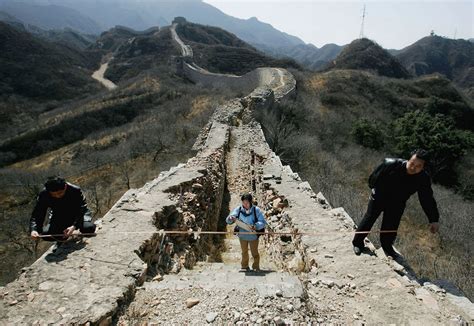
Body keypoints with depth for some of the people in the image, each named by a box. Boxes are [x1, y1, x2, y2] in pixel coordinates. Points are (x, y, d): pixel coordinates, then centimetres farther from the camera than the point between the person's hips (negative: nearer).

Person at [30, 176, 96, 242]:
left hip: (77, 214, -2)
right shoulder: (44, 195, -22)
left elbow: (81, 210, -29)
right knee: (45, 235, -20)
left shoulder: (75, 191, -29)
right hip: (59, 217, 3)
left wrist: (74, 226, -45)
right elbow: (37, 214, -20)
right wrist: (33, 230, -40)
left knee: (89, 228, -30)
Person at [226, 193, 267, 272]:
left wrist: (256, 226, -34)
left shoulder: (256, 210, -15)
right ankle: (244, 266, 35)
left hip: (253, 236, -2)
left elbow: (263, 222, -14)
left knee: (254, 252, 12)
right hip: (242, 235, 2)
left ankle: (256, 267, 33)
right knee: (244, 252, 17)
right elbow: (228, 221, -9)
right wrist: (231, 218, -34)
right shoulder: (238, 209, -10)